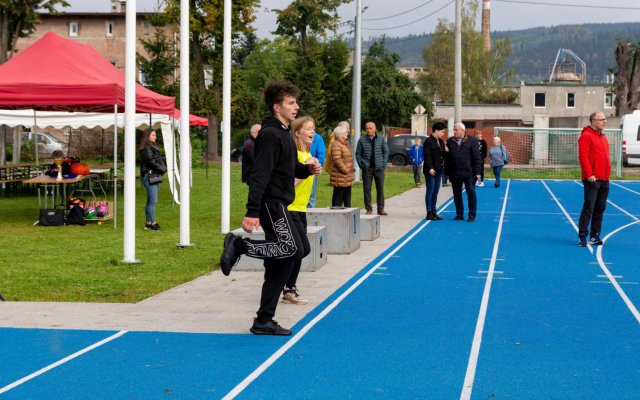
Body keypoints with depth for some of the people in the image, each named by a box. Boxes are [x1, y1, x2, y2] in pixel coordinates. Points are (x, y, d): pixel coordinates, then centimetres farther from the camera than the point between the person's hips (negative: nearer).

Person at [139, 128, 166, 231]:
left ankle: (148, 223, 15)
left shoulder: (154, 147, 19)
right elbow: (151, 162, -16)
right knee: (153, 201, -11)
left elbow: (160, 160, 17)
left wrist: (163, 168, 0)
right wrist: (162, 169, -6)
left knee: (150, 201, 11)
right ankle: (153, 223, -10)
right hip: (149, 176, -10)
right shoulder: (145, 149, -12)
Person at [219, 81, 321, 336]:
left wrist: (308, 169, 7)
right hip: (270, 203, -10)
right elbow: (259, 176, -21)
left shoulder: (284, 134, 19)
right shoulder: (270, 135, -13)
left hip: (279, 205, 10)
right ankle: (239, 245, -9)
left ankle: (264, 321, 12)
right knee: (293, 249, -21)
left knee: (280, 262, 8)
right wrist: (252, 212, -27)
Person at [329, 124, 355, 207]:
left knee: (347, 198, 14)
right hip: (340, 178, -10)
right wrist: (345, 170, -20)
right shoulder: (336, 145, -16)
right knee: (338, 197, -7)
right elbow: (337, 160, -23)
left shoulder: (345, 143, 18)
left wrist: (351, 168, 17)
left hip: (347, 178, 10)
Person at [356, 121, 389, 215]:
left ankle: (381, 209, 12)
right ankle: (368, 209, 8)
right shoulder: (362, 140, 1)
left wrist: (383, 164, -1)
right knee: (367, 189, 0)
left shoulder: (381, 139, 4)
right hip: (367, 169, -1)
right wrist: (361, 165, -3)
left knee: (380, 189, 4)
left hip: (379, 168, 1)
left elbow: (386, 151, 8)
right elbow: (358, 153, 6)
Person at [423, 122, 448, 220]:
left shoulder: (441, 142, 14)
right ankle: (429, 213, 1)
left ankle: (433, 211, 17)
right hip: (431, 171, -8)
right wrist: (430, 168, -23)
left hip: (439, 170, 8)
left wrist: (445, 152, -1)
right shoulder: (428, 141, -11)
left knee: (436, 191, 11)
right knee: (430, 191, -3)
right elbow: (427, 156, -16)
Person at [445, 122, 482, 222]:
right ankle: (459, 215, 17)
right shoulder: (450, 141, 11)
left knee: (471, 193, -2)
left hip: (468, 173, -4)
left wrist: (477, 172, -8)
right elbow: (447, 158, 13)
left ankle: (472, 215, 5)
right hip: (454, 174, 4)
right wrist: (447, 173, 8)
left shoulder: (472, 141, 0)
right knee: (457, 195, 8)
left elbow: (476, 157, -2)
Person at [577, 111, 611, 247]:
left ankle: (595, 236, 15)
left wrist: (607, 174, 17)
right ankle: (582, 236, -5)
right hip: (592, 179, -8)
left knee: (600, 208, 9)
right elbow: (583, 156, -16)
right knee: (589, 207, -9)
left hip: (604, 180, 8)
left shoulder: (603, 138, 19)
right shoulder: (586, 136, -8)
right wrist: (589, 174, -21)